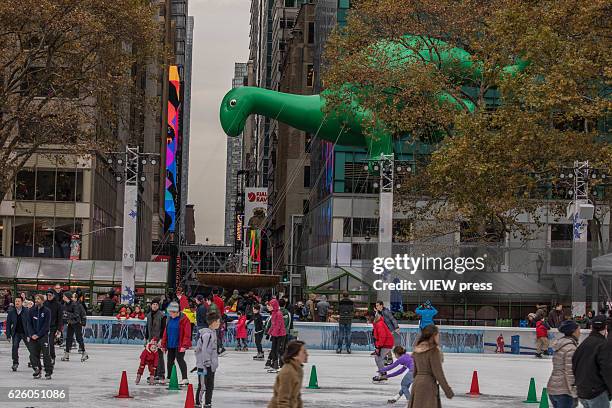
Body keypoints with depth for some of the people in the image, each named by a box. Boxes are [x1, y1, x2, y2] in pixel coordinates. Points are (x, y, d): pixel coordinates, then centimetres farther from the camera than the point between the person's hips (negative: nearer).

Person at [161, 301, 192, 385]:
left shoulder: (184, 319, -11)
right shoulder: (169, 319, 9)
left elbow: (187, 334, -15)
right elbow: (166, 332, 14)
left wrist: (184, 345, -20)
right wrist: (163, 344, 12)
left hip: (179, 345, -7)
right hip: (170, 345, 7)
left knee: (180, 359, -13)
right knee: (170, 360, 15)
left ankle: (185, 378, -13)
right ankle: (169, 378, 27)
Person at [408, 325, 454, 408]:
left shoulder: (417, 350, 11)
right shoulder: (434, 351, -12)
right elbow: (438, 372, -15)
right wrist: (448, 391, -9)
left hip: (417, 383, 8)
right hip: (429, 384, -8)